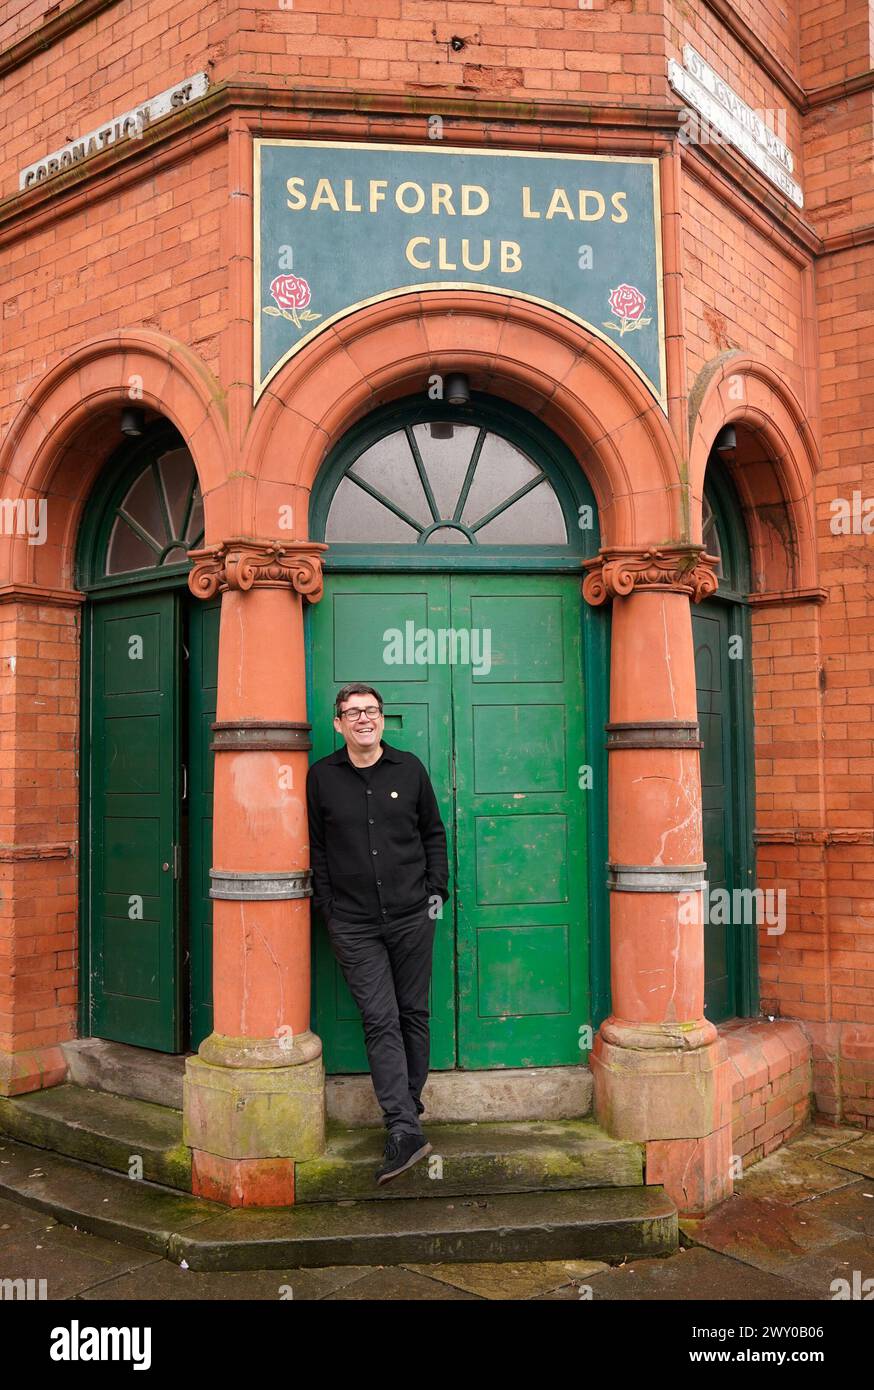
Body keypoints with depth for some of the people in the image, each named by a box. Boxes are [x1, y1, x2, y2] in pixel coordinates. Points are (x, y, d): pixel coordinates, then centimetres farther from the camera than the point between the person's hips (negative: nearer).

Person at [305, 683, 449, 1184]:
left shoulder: (409, 768, 5)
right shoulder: (322, 776, 3)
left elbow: (434, 833, 12)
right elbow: (316, 847, 8)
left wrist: (437, 890, 4)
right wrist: (327, 906, 4)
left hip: (411, 916, 1)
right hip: (353, 924, -1)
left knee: (413, 1014, 9)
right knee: (380, 1021, -5)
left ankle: (408, 1106, 25)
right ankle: (406, 1129, -6)